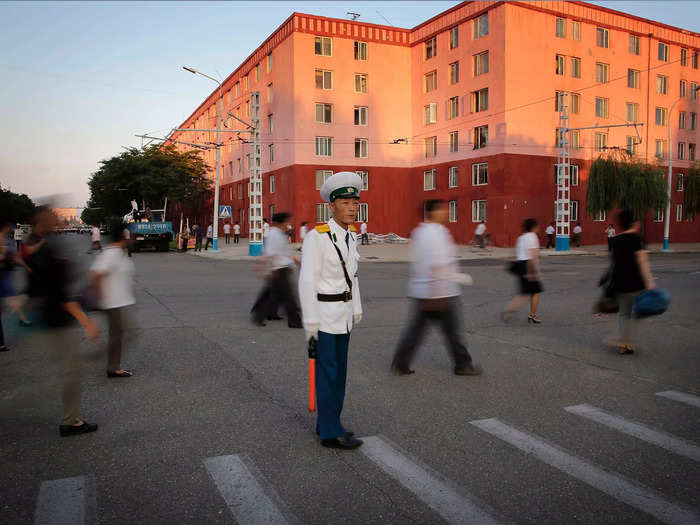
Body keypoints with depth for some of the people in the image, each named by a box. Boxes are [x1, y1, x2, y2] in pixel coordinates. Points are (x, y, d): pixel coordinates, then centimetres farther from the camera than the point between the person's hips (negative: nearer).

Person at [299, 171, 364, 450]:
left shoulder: (350, 237, 7)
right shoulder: (316, 236, -18)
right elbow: (307, 280, -18)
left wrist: (356, 309, 16)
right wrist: (310, 321, -19)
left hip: (343, 312, 8)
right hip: (322, 312, -8)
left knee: (339, 369, 13)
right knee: (327, 371, -2)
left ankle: (327, 422, 26)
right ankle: (331, 433, 8)